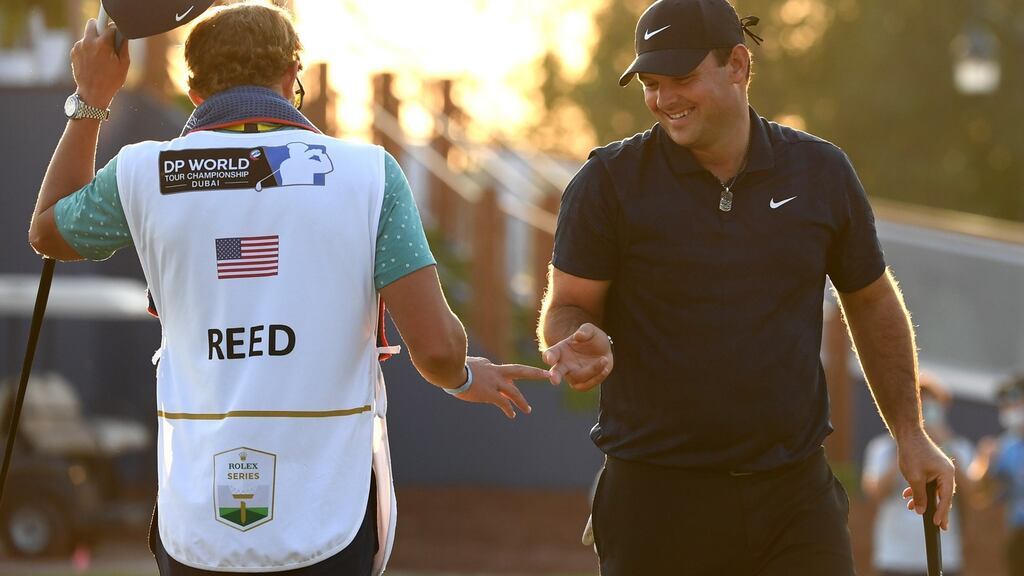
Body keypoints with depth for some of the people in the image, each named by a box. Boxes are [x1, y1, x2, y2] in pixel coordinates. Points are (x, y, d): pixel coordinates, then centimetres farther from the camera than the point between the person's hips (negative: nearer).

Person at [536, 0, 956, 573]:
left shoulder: (822, 171, 6)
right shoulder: (609, 182, -1)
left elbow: (873, 303, 18)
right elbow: (567, 307, 2)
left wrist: (910, 434, 17)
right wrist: (583, 345, -22)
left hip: (795, 493, 1)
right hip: (657, 499, -1)